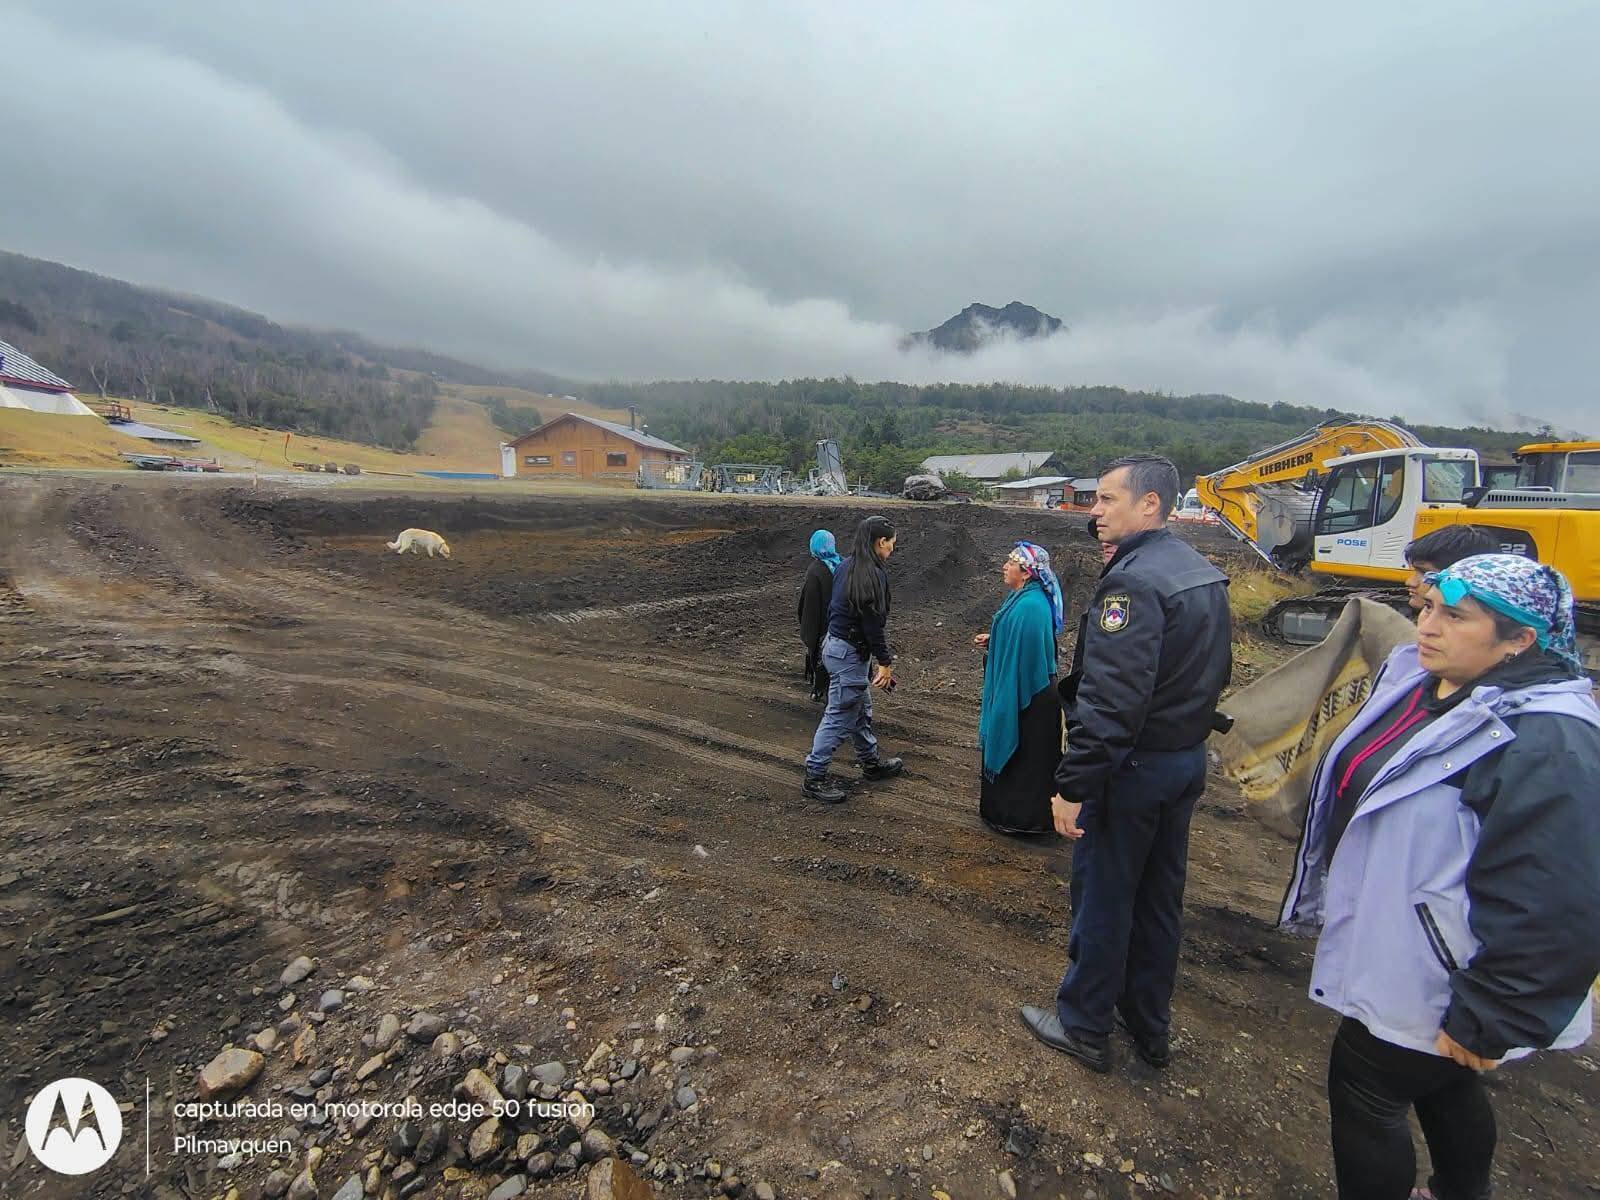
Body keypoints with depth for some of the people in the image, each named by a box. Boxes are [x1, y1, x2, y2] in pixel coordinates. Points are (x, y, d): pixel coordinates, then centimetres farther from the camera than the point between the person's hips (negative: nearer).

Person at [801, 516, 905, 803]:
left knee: (862, 709, 22)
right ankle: (814, 778, 10)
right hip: (850, 653, -10)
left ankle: (871, 762, 38)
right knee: (840, 717, 1)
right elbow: (873, 623, -21)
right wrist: (885, 661, -13)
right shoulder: (874, 574, -21)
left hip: (834, 642, 10)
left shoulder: (845, 566, 6)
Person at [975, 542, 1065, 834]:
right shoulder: (1029, 598, 6)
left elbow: (1021, 657, -25)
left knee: (1019, 754, 5)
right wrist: (992, 641, 6)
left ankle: (1017, 817, 20)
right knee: (1024, 756, 20)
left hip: (1023, 697, -10)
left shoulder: (1028, 606, -25)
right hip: (1026, 693, 10)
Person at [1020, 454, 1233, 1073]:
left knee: (1102, 899, 8)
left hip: (1132, 766, -9)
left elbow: (1110, 700, -28)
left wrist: (1073, 785, -24)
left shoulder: (1133, 581, -23)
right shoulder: (1205, 575, 7)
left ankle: (1084, 1026, 26)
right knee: (1159, 899, 20)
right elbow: (1215, 675, 16)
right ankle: (1150, 1026, 37)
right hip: (1188, 761, 9)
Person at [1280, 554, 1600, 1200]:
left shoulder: (1547, 745, -28)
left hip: (1426, 984, -8)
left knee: (1363, 1090, 9)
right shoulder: (1414, 678, -2)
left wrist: (1486, 1022, -20)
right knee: (1442, 1087, 28)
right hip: (1391, 947, 8)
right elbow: (1355, 781, 12)